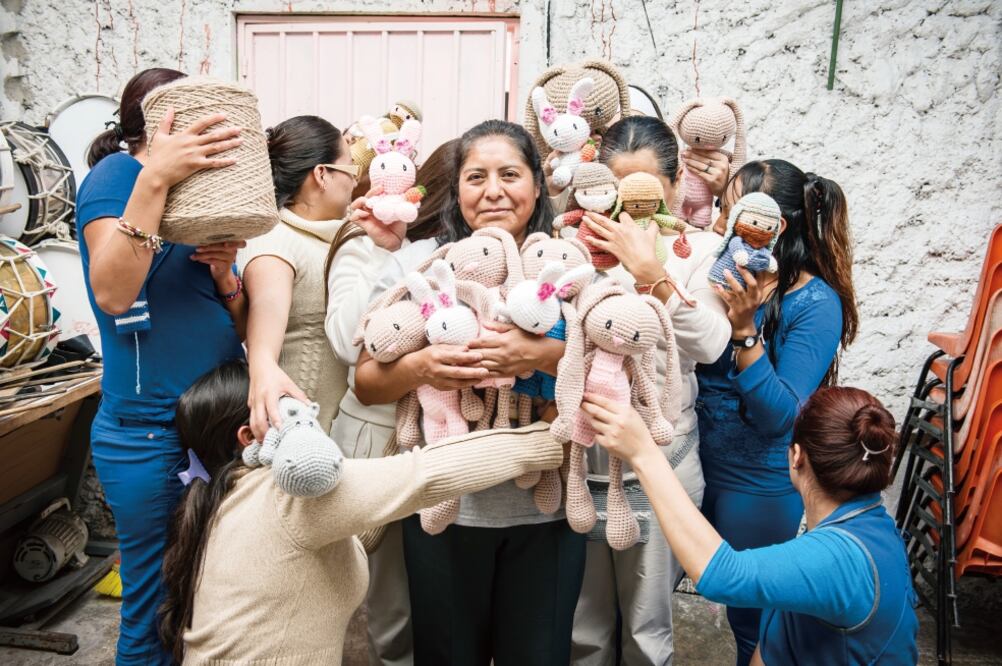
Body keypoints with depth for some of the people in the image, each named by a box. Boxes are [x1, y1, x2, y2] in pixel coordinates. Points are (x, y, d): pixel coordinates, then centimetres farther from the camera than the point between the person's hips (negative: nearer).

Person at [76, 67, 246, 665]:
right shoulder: (118, 173, -6)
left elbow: (243, 330, 11)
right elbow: (112, 294, -24)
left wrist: (225, 275, -7)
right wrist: (154, 179, -28)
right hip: (152, 438, -7)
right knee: (157, 616, 8)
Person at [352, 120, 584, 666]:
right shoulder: (415, 263, 0)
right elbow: (366, 384, 0)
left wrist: (542, 355, -22)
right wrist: (419, 369, -21)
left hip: (547, 505, 1)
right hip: (444, 505, 0)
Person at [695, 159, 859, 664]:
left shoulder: (816, 304, -18)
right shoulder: (728, 276, -1)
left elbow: (779, 416, -23)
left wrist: (744, 329, -33)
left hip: (759, 489, -5)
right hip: (698, 466, 6)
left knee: (751, 621, 17)